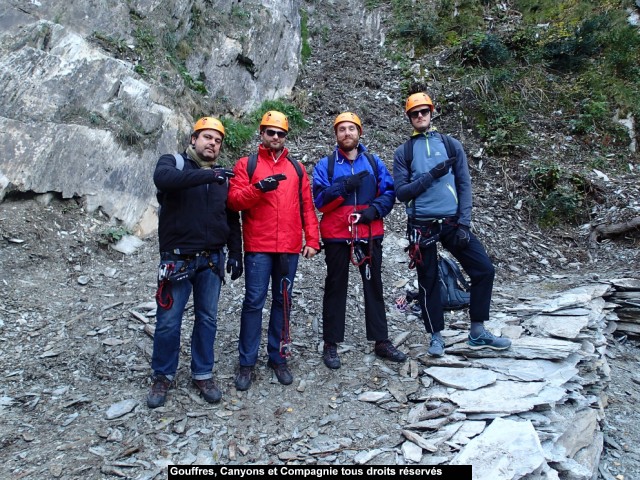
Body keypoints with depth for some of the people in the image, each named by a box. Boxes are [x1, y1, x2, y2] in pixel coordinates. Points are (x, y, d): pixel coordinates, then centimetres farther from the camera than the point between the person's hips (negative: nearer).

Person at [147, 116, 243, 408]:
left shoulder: (223, 176, 12)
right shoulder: (173, 162, 1)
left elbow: (232, 218, 14)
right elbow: (163, 178, -25)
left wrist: (235, 253, 7)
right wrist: (208, 175, -30)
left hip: (212, 259, 4)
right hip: (177, 259, -3)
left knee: (207, 318, 10)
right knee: (168, 320, 4)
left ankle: (203, 375, 25)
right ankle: (163, 377, 23)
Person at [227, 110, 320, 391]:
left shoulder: (297, 168, 15)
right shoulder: (246, 164, 7)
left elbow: (307, 206, 12)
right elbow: (234, 201, -4)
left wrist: (312, 240, 4)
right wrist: (258, 188, -20)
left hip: (289, 248, 3)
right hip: (257, 247, -3)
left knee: (283, 302, 10)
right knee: (254, 302, -1)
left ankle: (278, 358, 23)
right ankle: (247, 363, 12)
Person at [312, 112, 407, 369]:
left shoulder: (374, 162, 9)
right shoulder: (325, 164, 2)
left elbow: (389, 192, 3)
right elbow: (319, 199, -8)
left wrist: (375, 209, -14)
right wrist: (344, 187, -21)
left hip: (370, 234, 3)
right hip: (336, 235, -2)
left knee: (374, 286, 11)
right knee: (335, 288, 6)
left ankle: (381, 341, 22)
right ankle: (330, 345, 15)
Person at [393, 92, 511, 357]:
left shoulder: (451, 144, 8)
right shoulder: (403, 152, 4)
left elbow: (464, 185, 2)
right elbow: (401, 192, -4)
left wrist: (464, 223, -7)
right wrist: (431, 175, -16)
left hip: (453, 222, 2)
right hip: (422, 226, -1)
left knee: (484, 269, -3)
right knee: (428, 281, 6)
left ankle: (478, 332, 14)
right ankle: (436, 336, 23)